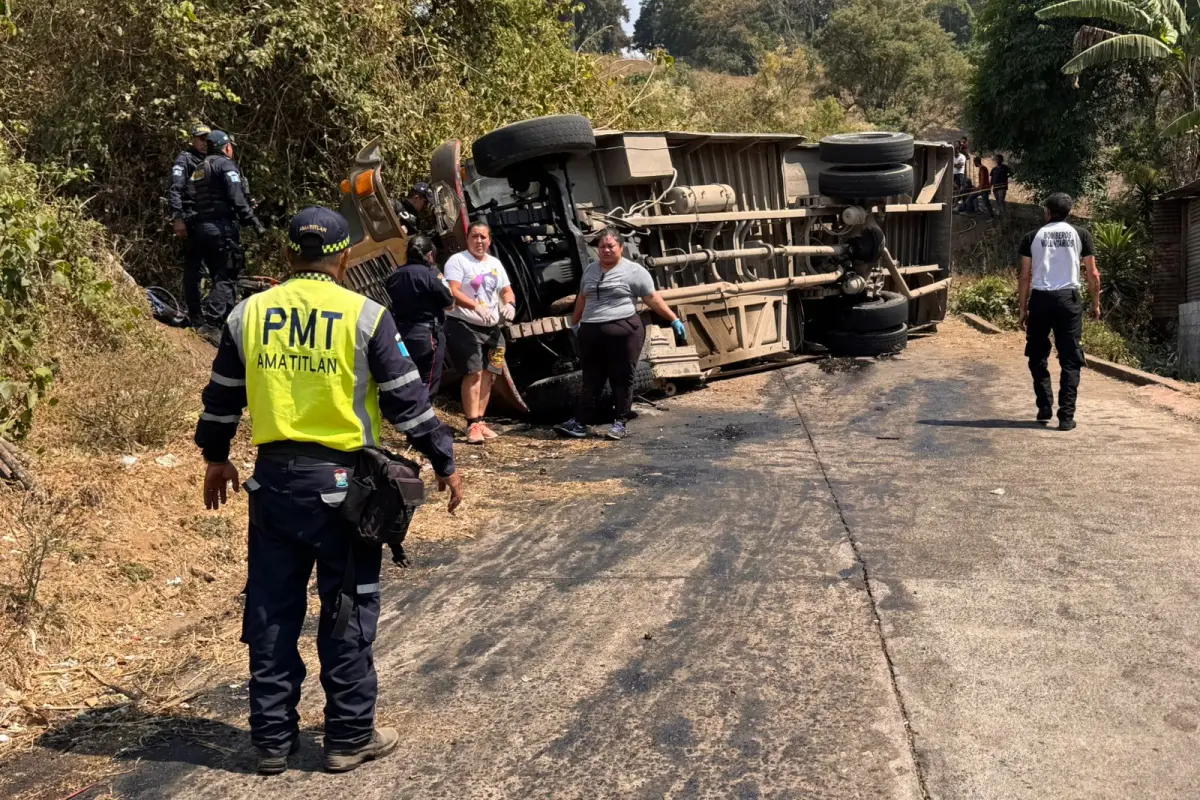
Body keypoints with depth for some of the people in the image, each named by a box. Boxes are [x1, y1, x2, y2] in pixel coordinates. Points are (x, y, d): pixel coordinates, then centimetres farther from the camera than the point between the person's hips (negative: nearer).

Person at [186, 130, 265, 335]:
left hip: (199, 228, 8)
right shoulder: (225, 165, -3)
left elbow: (191, 200, 21)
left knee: (217, 276, 15)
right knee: (227, 278, -9)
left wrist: (191, 229, 25)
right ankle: (211, 322, -19)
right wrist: (254, 222, -17)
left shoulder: (197, 171, 23)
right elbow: (237, 198, -15)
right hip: (222, 227, -8)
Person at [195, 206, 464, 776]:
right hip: (341, 479, -3)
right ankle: (349, 736, 17)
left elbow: (221, 397, 14)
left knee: (271, 611, 12)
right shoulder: (364, 316, -7)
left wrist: (215, 458, 29)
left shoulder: (248, 313, 5)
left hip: (273, 477, 4)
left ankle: (272, 739, 22)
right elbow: (406, 399, -5)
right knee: (347, 610, 8)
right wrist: (443, 461, 6)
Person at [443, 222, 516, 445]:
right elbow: (453, 292, -17)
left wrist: (510, 304, -7)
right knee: (473, 374, -13)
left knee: (489, 375, 6)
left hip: (491, 328, 7)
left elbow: (507, 290, 17)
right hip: (464, 325, -7)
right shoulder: (458, 260, -6)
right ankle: (472, 425, -12)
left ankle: (479, 421, 15)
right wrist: (476, 306, -32)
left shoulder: (495, 263, 15)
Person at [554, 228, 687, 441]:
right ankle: (580, 422, 9)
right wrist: (574, 322, 32)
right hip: (591, 332, 5)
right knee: (591, 379, 8)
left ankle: (619, 423, 9)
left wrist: (674, 320, -6)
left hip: (623, 331, -5)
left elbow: (653, 299, -2)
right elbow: (582, 298, 26)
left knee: (622, 379, 1)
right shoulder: (590, 270, 15)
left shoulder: (634, 271, -3)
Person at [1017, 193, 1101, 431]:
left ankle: (1045, 407, 8)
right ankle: (1066, 416, -1)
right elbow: (1092, 274, 6)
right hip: (1068, 298, 0)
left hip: (1040, 298, 0)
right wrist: (1096, 304, 17)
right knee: (1070, 360, 3)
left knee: (1038, 356, 15)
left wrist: (1023, 309, 9)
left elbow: (1025, 276, 3)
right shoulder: (1080, 235, 7)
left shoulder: (1033, 237, 6)